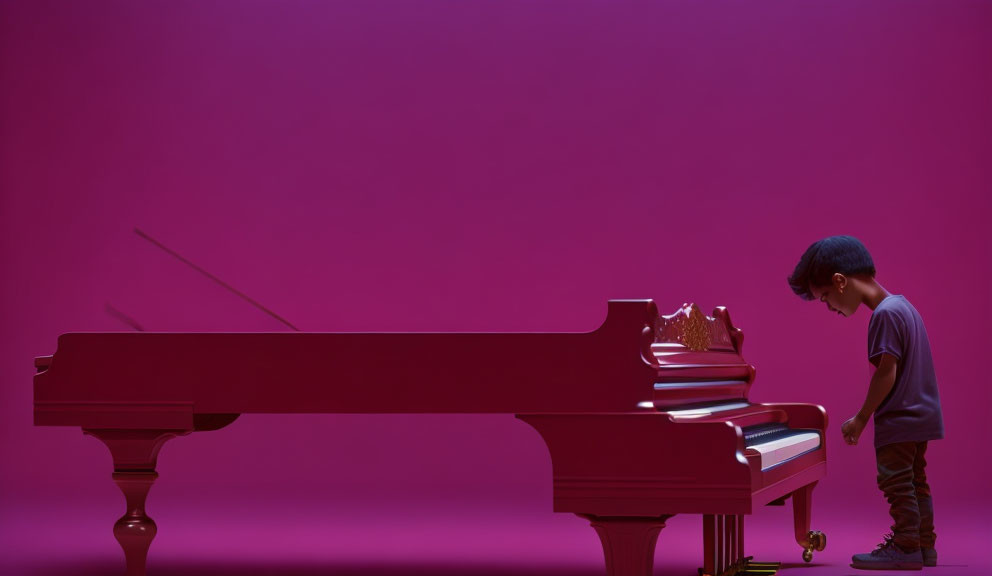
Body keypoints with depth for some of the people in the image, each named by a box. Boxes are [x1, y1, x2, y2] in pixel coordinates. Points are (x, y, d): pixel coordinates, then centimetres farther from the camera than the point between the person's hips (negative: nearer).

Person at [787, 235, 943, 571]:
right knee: (915, 482, 15)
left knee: (895, 481, -3)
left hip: (898, 420, -10)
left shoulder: (884, 314, -20)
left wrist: (861, 418, -13)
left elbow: (887, 373, -22)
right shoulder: (902, 306, 10)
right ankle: (924, 546, 20)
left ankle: (906, 546, 1)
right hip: (921, 414, 10)